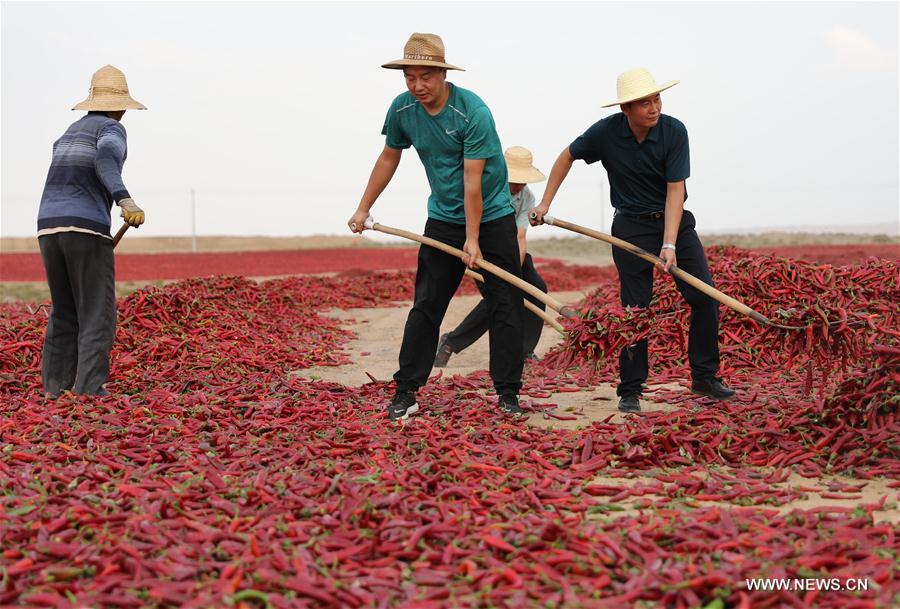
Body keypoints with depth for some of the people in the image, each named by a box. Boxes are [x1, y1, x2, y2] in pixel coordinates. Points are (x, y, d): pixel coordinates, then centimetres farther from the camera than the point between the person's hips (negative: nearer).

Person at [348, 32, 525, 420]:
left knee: (505, 307, -3)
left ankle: (507, 394, 5)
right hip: (443, 220, 4)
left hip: (492, 217, -4)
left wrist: (473, 240, -23)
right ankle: (406, 392, 5)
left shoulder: (473, 111, -22)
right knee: (425, 307, 1)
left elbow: (472, 180, -24)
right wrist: (363, 210, 12)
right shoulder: (402, 109, -6)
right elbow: (388, 159, 10)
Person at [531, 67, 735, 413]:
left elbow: (675, 190, -17)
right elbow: (568, 156, 5)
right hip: (631, 227, -1)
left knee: (705, 297, -6)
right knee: (636, 308, -3)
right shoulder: (606, 132, -13)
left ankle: (705, 377, 7)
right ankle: (630, 390, 7)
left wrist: (669, 245, -25)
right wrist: (545, 204, 4)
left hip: (674, 220, 1)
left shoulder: (674, 131, -16)